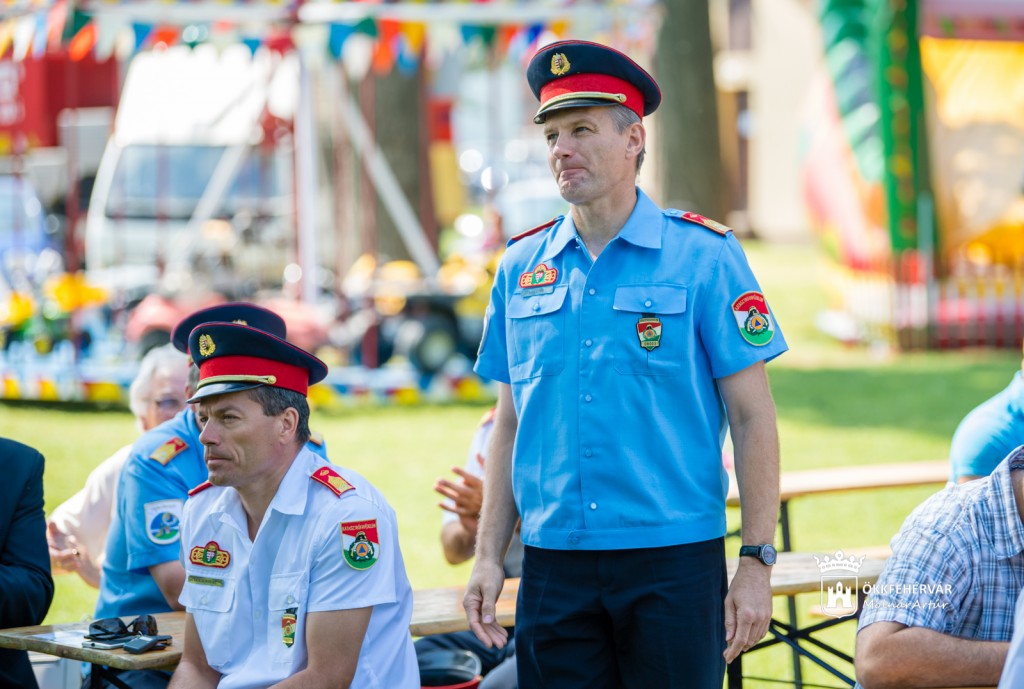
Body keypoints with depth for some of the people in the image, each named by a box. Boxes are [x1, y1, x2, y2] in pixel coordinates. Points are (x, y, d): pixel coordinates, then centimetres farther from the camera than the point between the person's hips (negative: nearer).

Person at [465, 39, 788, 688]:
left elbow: (752, 416, -2)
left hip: (674, 561, -3)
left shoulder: (704, 256, -1)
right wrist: (489, 557, 8)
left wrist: (758, 563, -8)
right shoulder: (521, 268, 10)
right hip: (554, 566, 3)